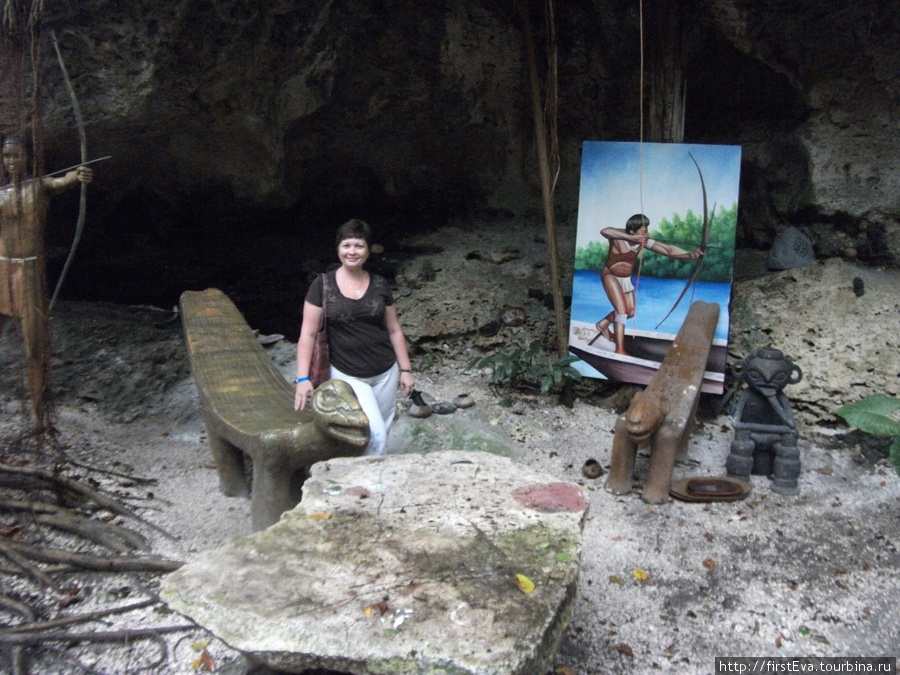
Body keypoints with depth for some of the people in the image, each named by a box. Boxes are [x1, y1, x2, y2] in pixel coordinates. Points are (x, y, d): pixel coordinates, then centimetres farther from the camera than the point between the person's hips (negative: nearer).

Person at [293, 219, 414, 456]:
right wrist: (303, 378, -14)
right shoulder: (323, 285, -7)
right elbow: (308, 334, -7)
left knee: (381, 432, 12)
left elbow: (394, 330, 7)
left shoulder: (380, 285, 1)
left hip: (386, 372, 3)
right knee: (375, 434, -10)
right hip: (348, 375, -3)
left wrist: (406, 370, 5)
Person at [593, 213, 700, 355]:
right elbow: (604, 231, -50)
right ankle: (619, 349, -15)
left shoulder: (644, 242, -16)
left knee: (630, 311, 13)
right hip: (611, 276, -7)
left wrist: (690, 255, -38)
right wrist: (630, 238, -54)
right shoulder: (619, 235, -27)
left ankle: (603, 324, 36)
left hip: (625, 278, 7)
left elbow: (668, 249, -22)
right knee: (622, 309, -16)